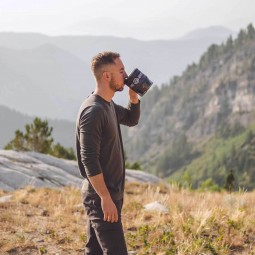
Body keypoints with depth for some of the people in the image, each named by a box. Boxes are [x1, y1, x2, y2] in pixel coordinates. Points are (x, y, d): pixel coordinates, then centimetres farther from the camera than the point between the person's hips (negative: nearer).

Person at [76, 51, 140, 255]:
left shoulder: (108, 105, 10)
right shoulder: (93, 111, -19)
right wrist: (105, 198, -24)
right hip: (101, 195, -10)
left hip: (109, 192, 10)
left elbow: (131, 120, 29)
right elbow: (89, 160, -23)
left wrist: (134, 97, 9)